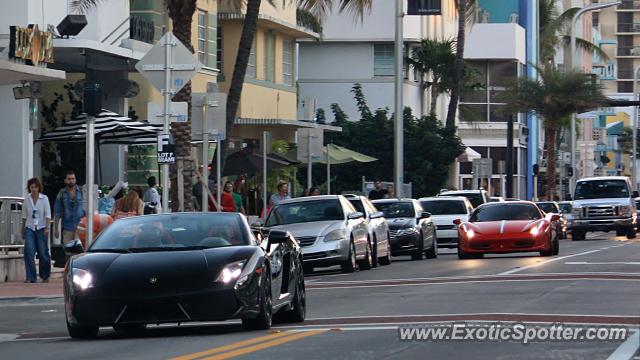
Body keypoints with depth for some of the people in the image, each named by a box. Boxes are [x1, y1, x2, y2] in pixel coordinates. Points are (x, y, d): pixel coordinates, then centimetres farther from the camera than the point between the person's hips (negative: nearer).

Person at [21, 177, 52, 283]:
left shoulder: (44, 199, -1)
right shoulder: (27, 200, 6)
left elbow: (48, 215, -3)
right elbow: (24, 216, 13)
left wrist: (47, 228, -12)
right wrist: (22, 230, 14)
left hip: (41, 228, -2)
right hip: (29, 228, 2)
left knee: (43, 253, 1)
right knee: (29, 251, -12)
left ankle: (45, 276, 20)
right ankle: (30, 277, -10)